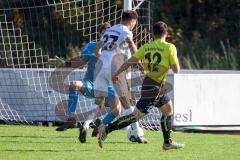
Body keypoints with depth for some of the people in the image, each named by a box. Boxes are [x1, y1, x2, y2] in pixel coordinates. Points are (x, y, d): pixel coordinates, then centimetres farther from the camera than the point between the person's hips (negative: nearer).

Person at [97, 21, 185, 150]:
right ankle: (106, 129, -11)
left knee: (169, 110, 21)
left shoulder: (146, 47, 5)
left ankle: (168, 142, 27)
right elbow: (176, 70, -10)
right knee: (137, 115, -6)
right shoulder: (170, 48, -11)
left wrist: (116, 74, 6)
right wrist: (175, 60, 10)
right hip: (153, 88, -7)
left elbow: (130, 61, 0)